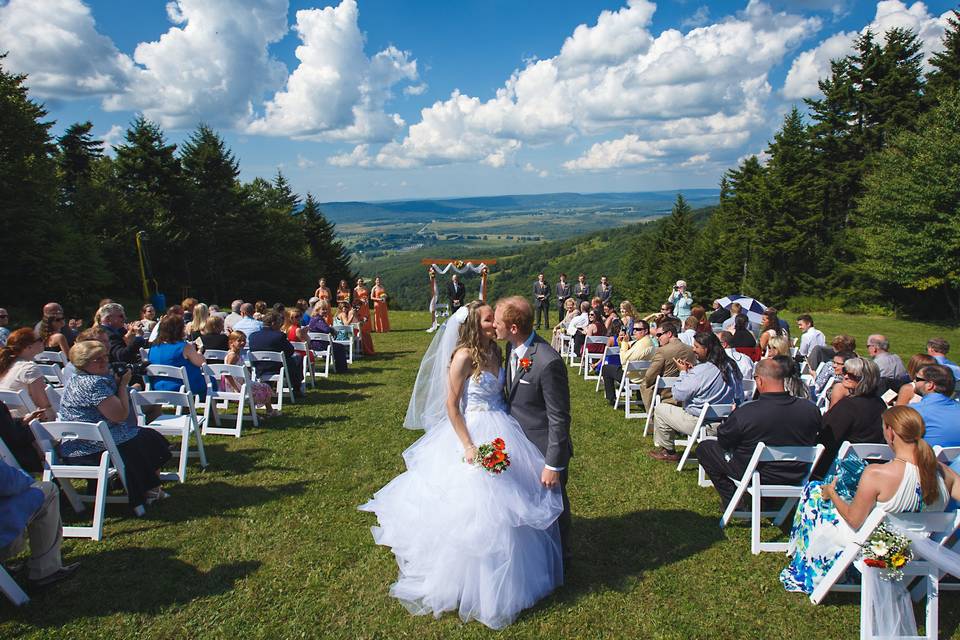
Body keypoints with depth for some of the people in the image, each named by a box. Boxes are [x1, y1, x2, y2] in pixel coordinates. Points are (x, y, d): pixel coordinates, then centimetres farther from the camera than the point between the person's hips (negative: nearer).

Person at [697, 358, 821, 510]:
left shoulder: (744, 413, -30)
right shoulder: (811, 409, -17)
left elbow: (723, 441, -11)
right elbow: (813, 442, 4)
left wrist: (733, 416, 7)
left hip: (758, 476, -5)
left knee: (704, 448, 12)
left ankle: (731, 501, 13)